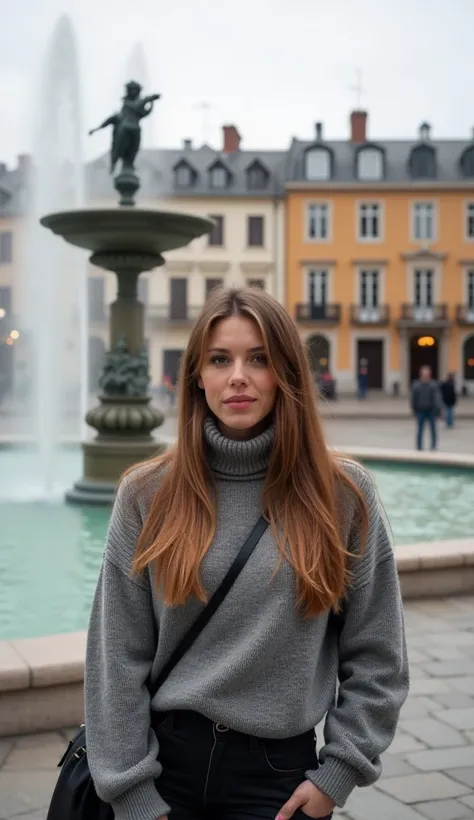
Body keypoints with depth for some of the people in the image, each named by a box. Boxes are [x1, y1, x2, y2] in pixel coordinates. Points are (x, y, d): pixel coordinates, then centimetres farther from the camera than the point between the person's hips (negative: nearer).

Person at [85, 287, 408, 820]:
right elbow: (117, 657, -3)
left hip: (278, 770, 0)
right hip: (165, 756, 1)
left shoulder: (342, 494, -6)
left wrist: (338, 771, -3)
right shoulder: (148, 493, -5)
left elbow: (375, 656, 0)